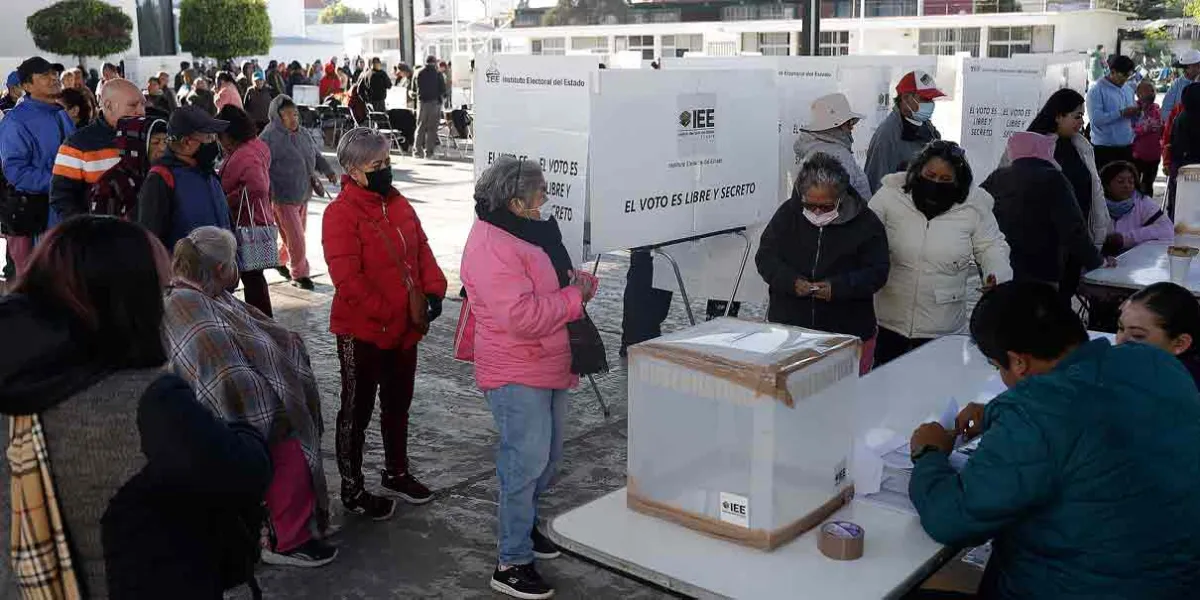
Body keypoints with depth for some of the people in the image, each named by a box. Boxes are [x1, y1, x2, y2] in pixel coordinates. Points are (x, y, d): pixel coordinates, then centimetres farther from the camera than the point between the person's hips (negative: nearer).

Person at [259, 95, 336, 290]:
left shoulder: (302, 134, 7)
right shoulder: (270, 137, -16)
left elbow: (316, 155, 22)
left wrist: (327, 170, 7)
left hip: (303, 195, 8)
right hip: (282, 197, -8)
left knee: (298, 234, 19)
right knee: (295, 238, -4)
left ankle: (281, 261, 42)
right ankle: (299, 274, 12)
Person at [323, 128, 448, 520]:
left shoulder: (399, 205, 7)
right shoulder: (341, 214, -17)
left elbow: (422, 250, 10)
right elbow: (347, 278, -23)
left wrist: (433, 290, -6)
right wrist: (387, 313, -22)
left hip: (405, 329, 8)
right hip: (362, 332, -7)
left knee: (398, 404, 21)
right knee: (357, 410, 8)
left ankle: (397, 473, 40)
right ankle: (352, 489, 22)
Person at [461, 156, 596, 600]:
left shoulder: (530, 231, 11)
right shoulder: (492, 248, -22)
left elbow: (553, 282, 22)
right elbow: (522, 317, -31)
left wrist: (580, 282, -1)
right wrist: (574, 298, -19)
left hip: (550, 368, 10)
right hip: (517, 376, -10)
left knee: (546, 459, 21)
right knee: (526, 464, -6)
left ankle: (524, 526, 40)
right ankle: (512, 564, 5)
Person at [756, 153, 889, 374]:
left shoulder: (865, 223, -5)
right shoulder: (788, 213, 0)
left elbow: (877, 272, -5)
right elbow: (765, 257, 1)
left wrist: (838, 287, -22)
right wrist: (791, 282, -18)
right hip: (788, 327, 1)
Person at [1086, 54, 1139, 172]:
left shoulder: (1128, 91, 15)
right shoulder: (1096, 91, -8)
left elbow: (1132, 120, 19)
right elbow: (1096, 119, -19)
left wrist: (1136, 113, -3)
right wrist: (1121, 113, -21)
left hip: (1127, 147, 7)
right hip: (1105, 148, -6)